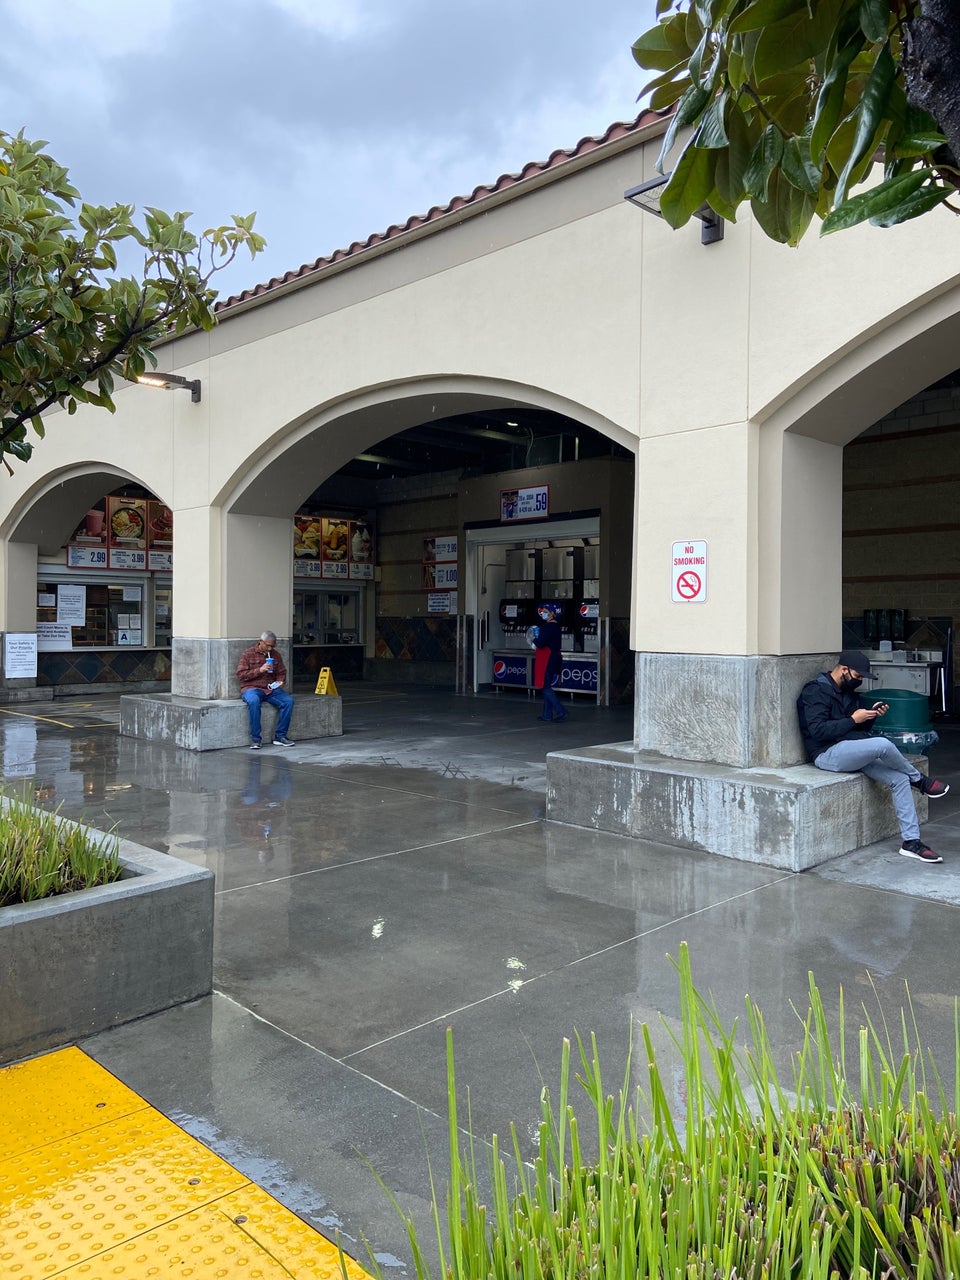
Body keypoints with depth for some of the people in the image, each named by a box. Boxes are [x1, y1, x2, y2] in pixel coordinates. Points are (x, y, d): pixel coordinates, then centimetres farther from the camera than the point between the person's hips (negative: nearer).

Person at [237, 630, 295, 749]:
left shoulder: (275, 655, 13)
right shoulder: (248, 654, 1)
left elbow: (281, 673, 19)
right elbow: (240, 674, -6)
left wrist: (280, 682, -4)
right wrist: (259, 670, -16)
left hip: (271, 689, 4)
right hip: (251, 688, -4)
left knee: (288, 701, -22)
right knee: (254, 701, -39)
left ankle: (280, 736, -15)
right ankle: (255, 739, -29)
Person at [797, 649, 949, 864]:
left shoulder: (848, 692, 18)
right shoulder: (816, 691, -9)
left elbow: (861, 730, 21)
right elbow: (818, 730, -21)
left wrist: (871, 715, 1)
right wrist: (853, 719, -16)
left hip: (854, 753, 9)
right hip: (828, 754, -9)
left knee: (900, 779, -10)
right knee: (883, 745, -29)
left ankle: (911, 842, -7)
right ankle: (920, 781, 0)